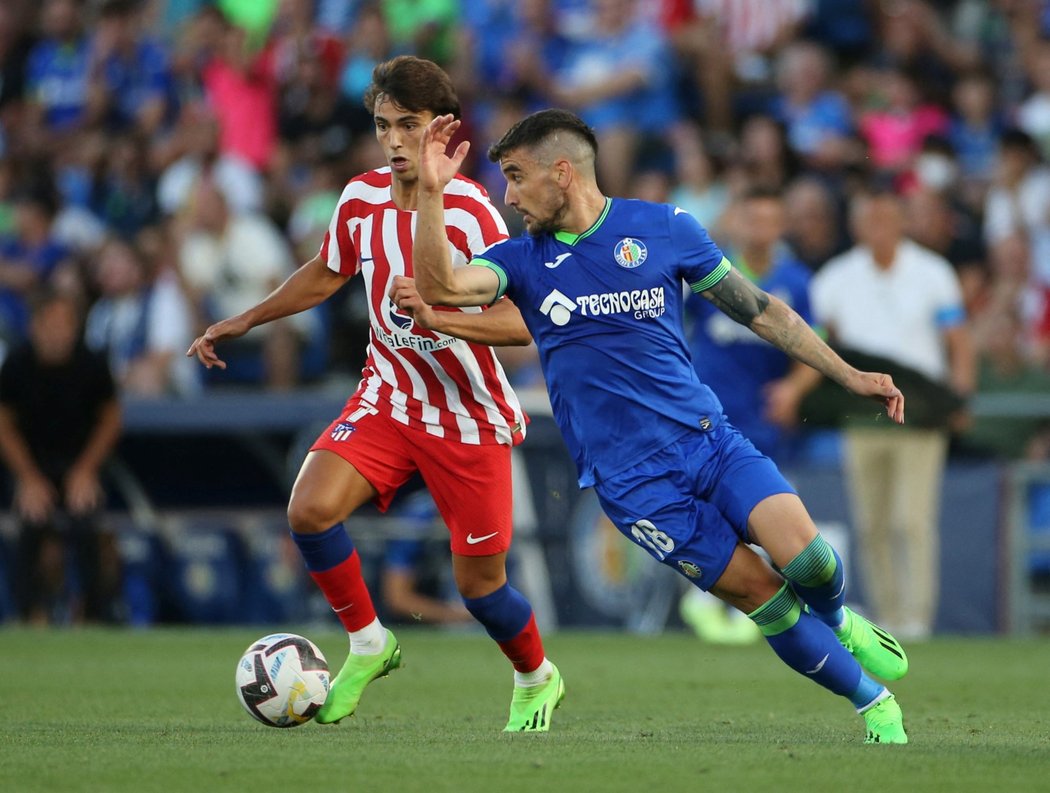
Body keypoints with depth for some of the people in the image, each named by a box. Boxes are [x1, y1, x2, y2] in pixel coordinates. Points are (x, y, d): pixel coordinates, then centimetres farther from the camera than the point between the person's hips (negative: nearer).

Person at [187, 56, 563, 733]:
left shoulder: (470, 211, -20)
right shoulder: (362, 199, -3)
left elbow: (521, 322, -27)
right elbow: (328, 272, 18)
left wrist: (439, 319, -43)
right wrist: (242, 323, 20)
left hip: (472, 419, -4)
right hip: (388, 397, 4)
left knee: (479, 583, 1)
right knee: (310, 508, -21)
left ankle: (539, 681, 33)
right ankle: (368, 646, 1)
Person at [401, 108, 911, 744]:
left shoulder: (665, 229, 3)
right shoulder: (523, 260, 4)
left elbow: (757, 308, 10)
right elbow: (439, 286, -14)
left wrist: (849, 375, 8)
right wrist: (432, 191, -25)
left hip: (707, 435, 0)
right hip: (632, 481, 0)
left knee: (805, 558, -20)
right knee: (764, 597, -10)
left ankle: (838, 621, 16)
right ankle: (873, 703, 9)